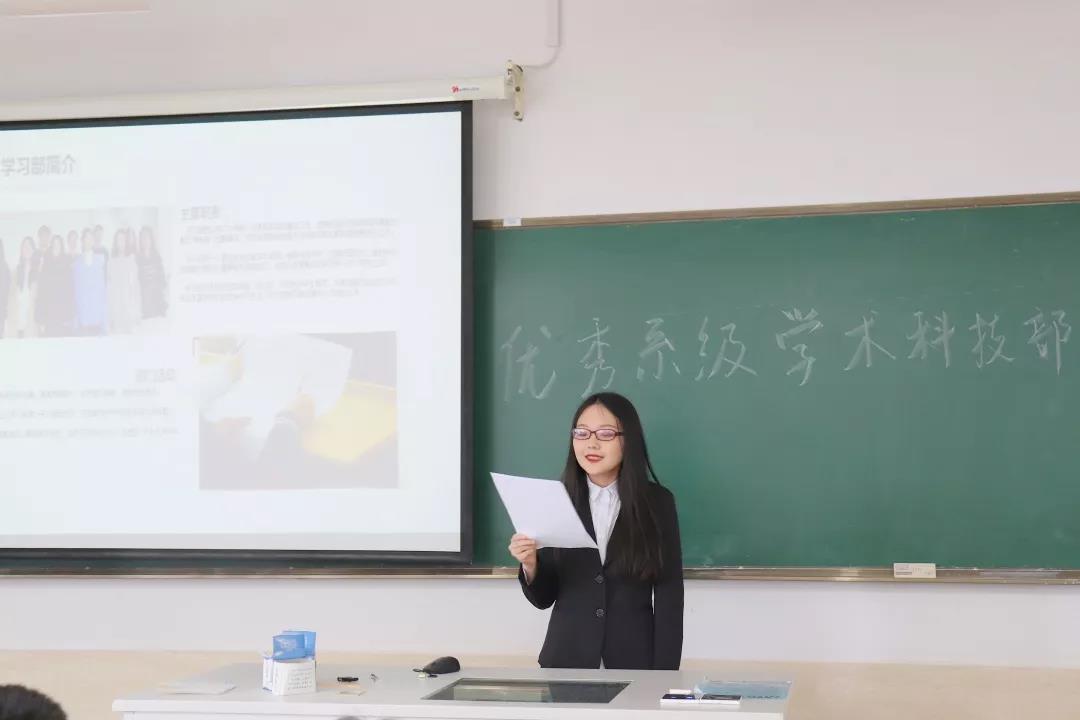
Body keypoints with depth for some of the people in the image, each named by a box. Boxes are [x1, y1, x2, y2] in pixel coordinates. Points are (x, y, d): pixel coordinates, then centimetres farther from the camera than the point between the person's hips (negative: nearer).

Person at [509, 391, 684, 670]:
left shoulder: (657, 501, -4)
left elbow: (669, 594, -3)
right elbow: (544, 598, 2)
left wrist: (663, 673, -8)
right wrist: (530, 565, -17)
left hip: (634, 660, -1)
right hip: (566, 659, 1)